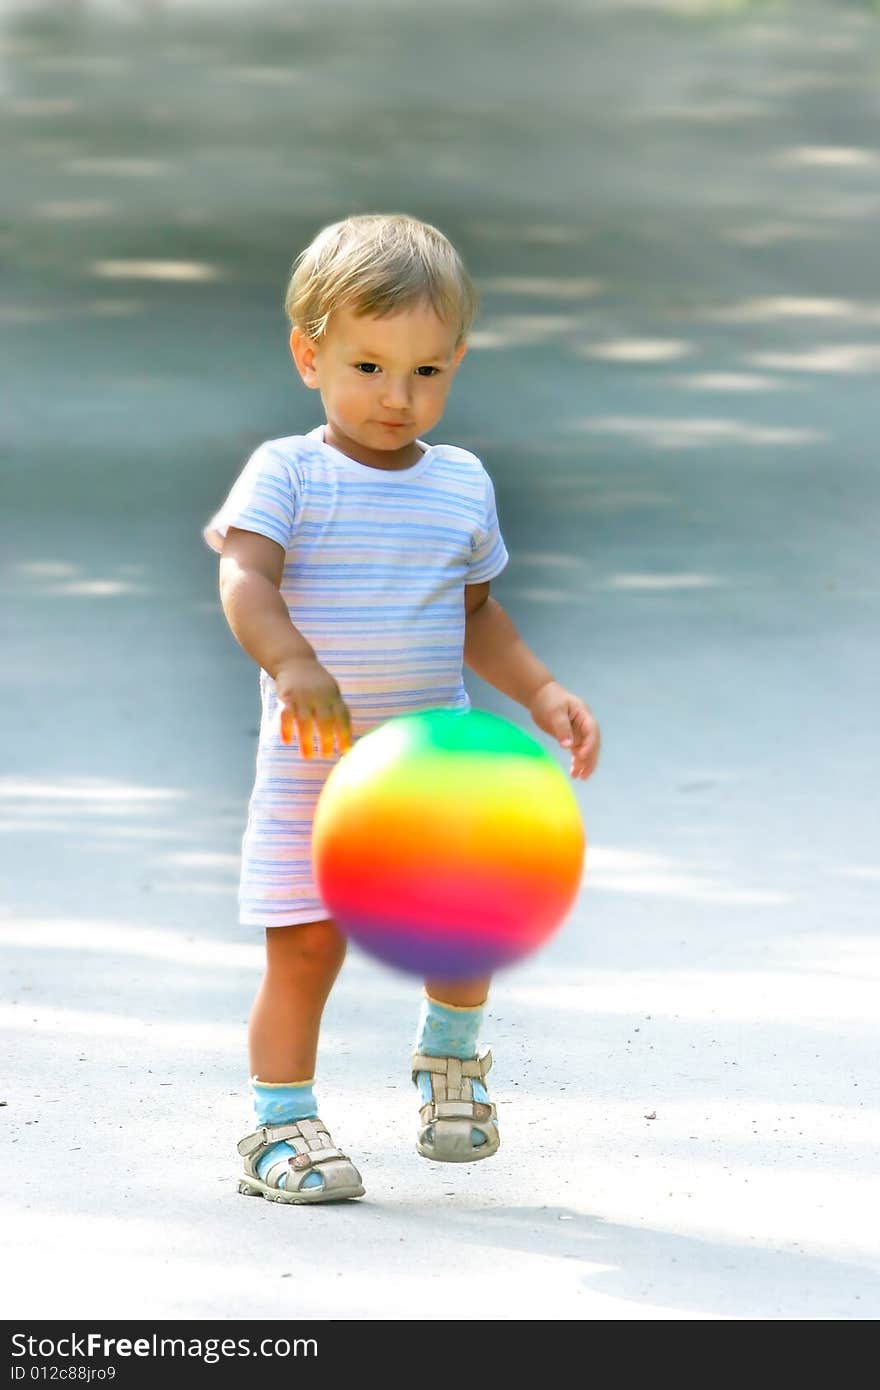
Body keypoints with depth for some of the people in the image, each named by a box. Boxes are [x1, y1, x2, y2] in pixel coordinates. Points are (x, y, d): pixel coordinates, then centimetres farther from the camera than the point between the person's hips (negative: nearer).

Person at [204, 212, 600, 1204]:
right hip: (313, 759, -4)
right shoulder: (288, 474, -8)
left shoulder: (462, 484, 7)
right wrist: (290, 661, -41)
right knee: (305, 944, -8)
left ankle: (448, 1057, 35)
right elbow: (244, 578, -23)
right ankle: (282, 1124, 7)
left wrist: (540, 692, 9)